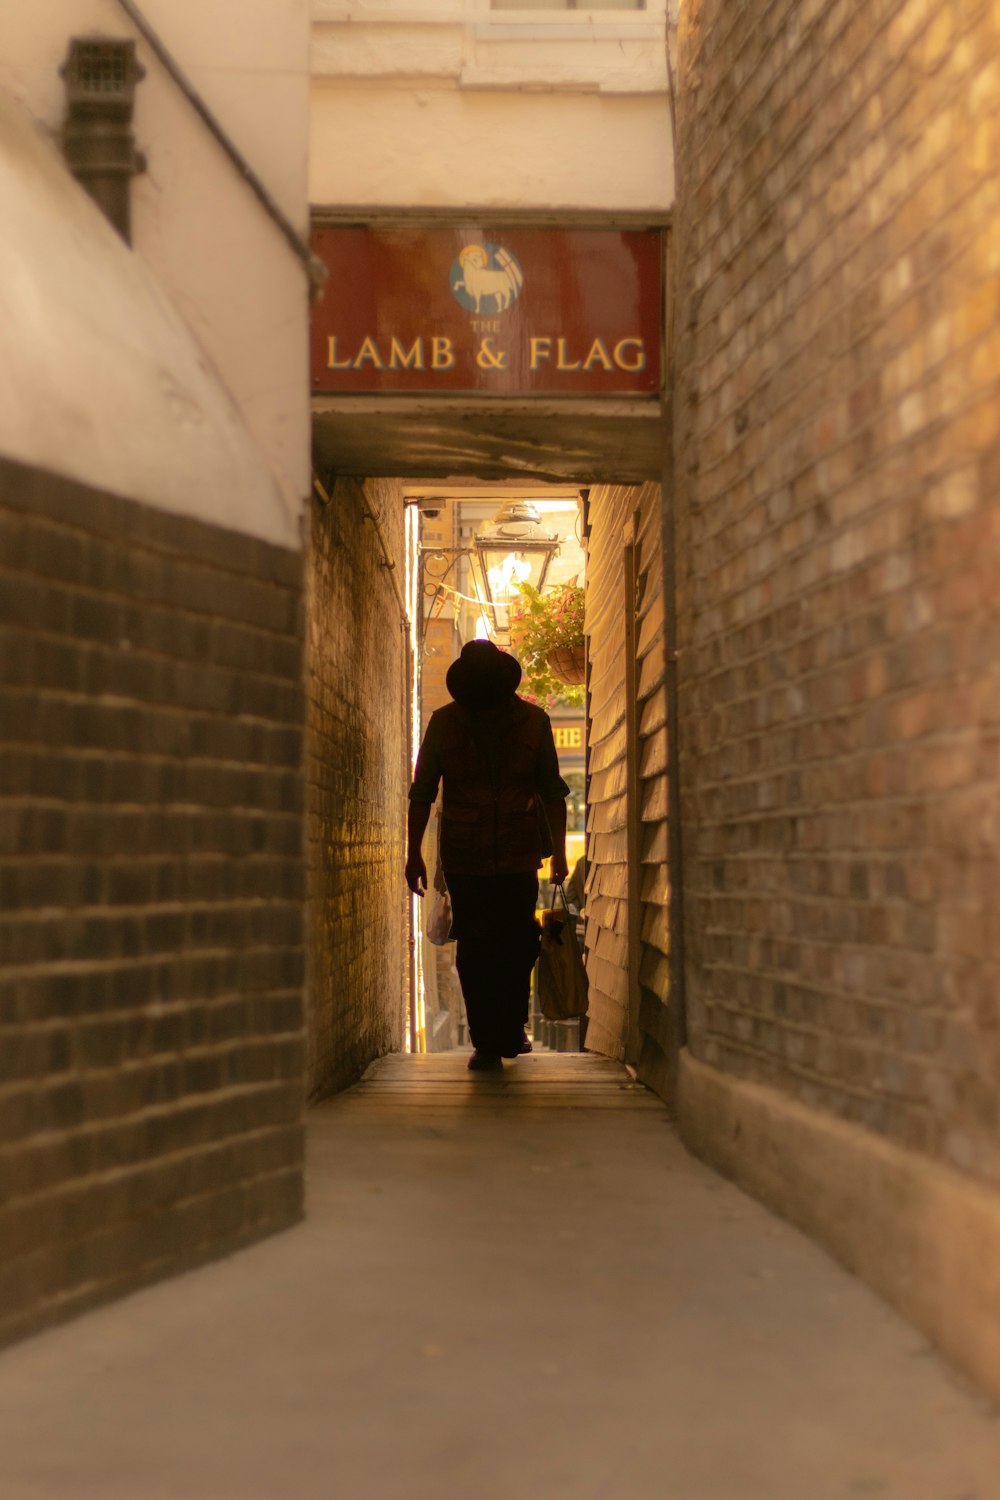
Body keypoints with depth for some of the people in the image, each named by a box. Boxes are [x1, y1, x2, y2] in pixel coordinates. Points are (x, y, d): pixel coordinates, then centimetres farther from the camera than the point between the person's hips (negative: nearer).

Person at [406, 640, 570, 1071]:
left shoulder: (533, 721, 0)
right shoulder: (444, 723, -1)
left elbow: (552, 792, 8)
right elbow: (422, 792, 5)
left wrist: (558, 852, 5)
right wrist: (414, 853, 1)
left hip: (519, 858, 0)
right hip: (464, 861, 0)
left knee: (516, 950, -1)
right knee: (474, 953, -1)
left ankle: (510, 1032, 16)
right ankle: (485, 1042, 8)